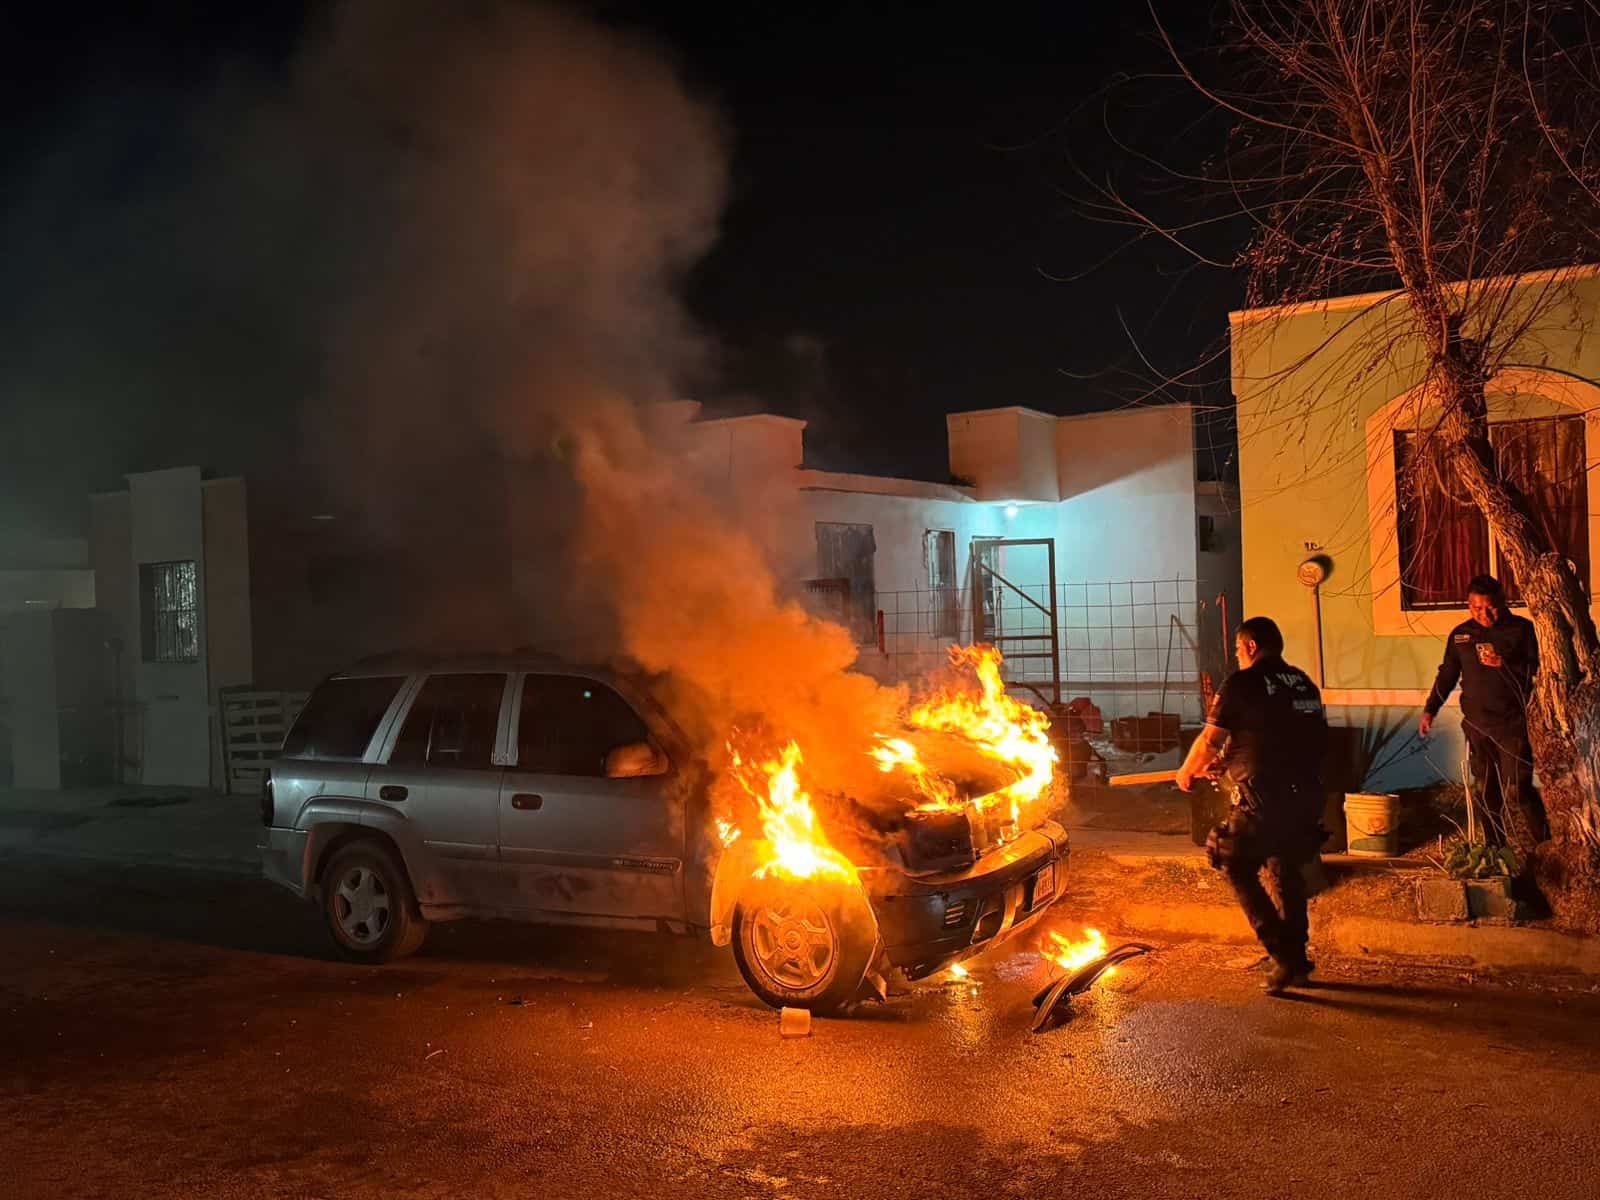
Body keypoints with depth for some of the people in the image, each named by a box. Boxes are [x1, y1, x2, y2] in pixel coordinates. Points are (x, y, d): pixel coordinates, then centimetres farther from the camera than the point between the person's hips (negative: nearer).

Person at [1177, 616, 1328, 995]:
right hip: (1305, 796, 7)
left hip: (1263, 798, -7)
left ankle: (1285, 956, 1)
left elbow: (1210, 740, -1)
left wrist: (1187, 772, 18)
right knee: (1286, 871, 22)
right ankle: (1297, 958, 28)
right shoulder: (1305, 684, 14)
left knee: (1240, 871, 8)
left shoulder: (1243, 683, -6)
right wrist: (1225, 760, 34)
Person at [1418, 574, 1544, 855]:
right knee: (1485, 791, 9)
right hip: (1477, 724, 5)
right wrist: (1430, 710, 10)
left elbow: (1537, 669, -6)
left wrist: (1504, 664, -20)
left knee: (1516, 791, -10)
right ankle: (1495, 851, 18)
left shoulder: (1521, 629, -2)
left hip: (1513, 723, -4)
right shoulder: (1460, 634, 10)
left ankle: (1535, 853, 0)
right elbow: (1446, 674, 16)